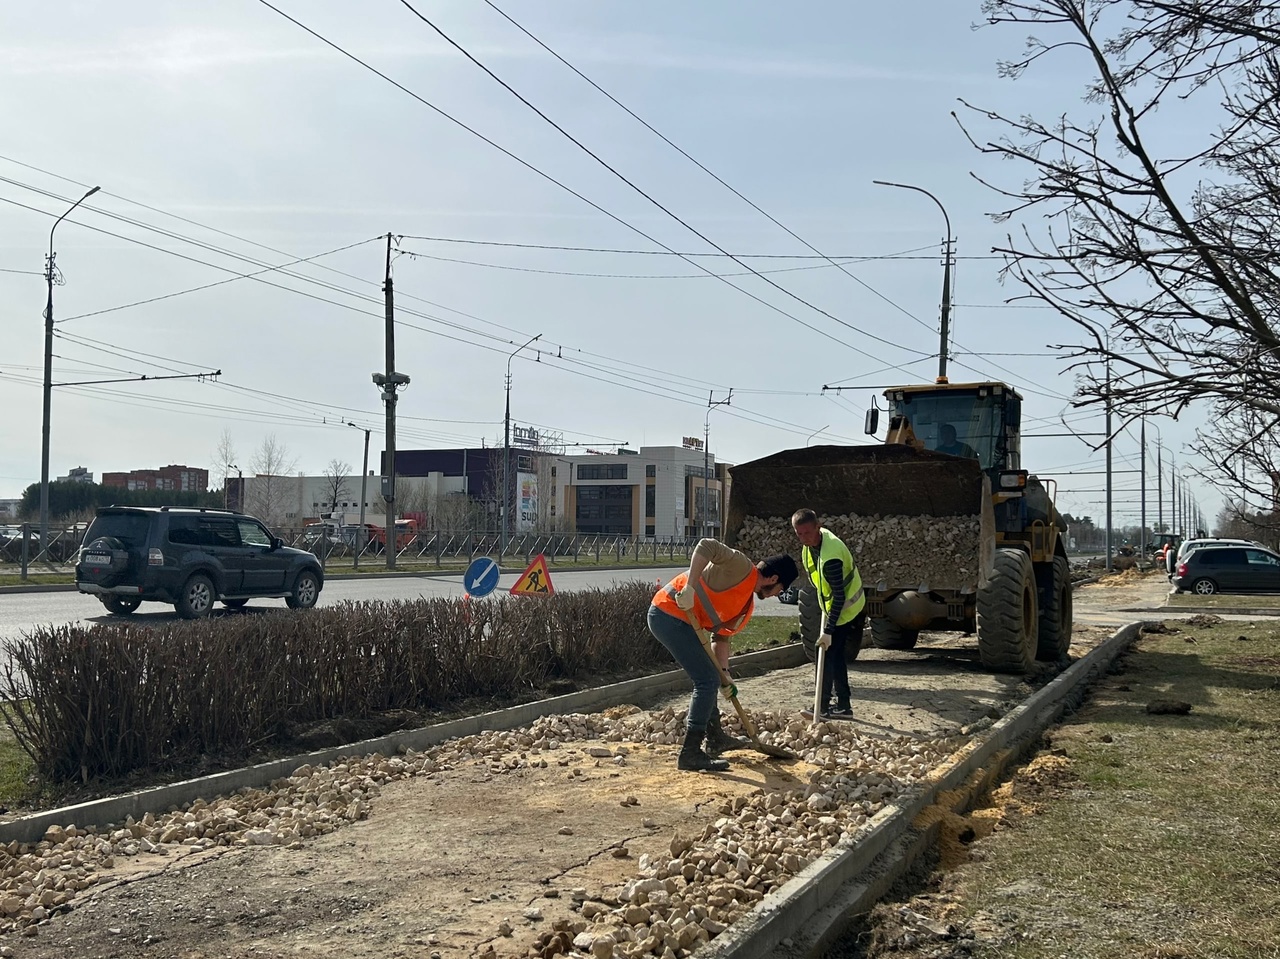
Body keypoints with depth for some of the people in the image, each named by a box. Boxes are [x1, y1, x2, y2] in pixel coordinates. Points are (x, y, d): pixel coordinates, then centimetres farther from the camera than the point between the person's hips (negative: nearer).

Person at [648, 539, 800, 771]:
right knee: (707, 680, -9)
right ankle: (690, 754, -6)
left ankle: (715, 738, 38)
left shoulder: (747, 604, 16)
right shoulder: (741, 567, -12)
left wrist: (723, 672, 6)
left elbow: (721, 636, 18)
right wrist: (689, 587, -31)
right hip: (669, 614, -11)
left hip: (680, 619, 11)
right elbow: (706, 546, -26)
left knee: (709, 678, 23)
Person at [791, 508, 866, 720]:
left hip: (845, 610, -10)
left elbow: (839, 597, -32)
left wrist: (828, 630, -31)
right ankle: (843, 706, 20)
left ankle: (823, 706, 2)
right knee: (836, 655, 13)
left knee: (828, 656, -6)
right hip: (834, 607, 10)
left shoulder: (830, 557, -35)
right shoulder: (817, 537, -5)